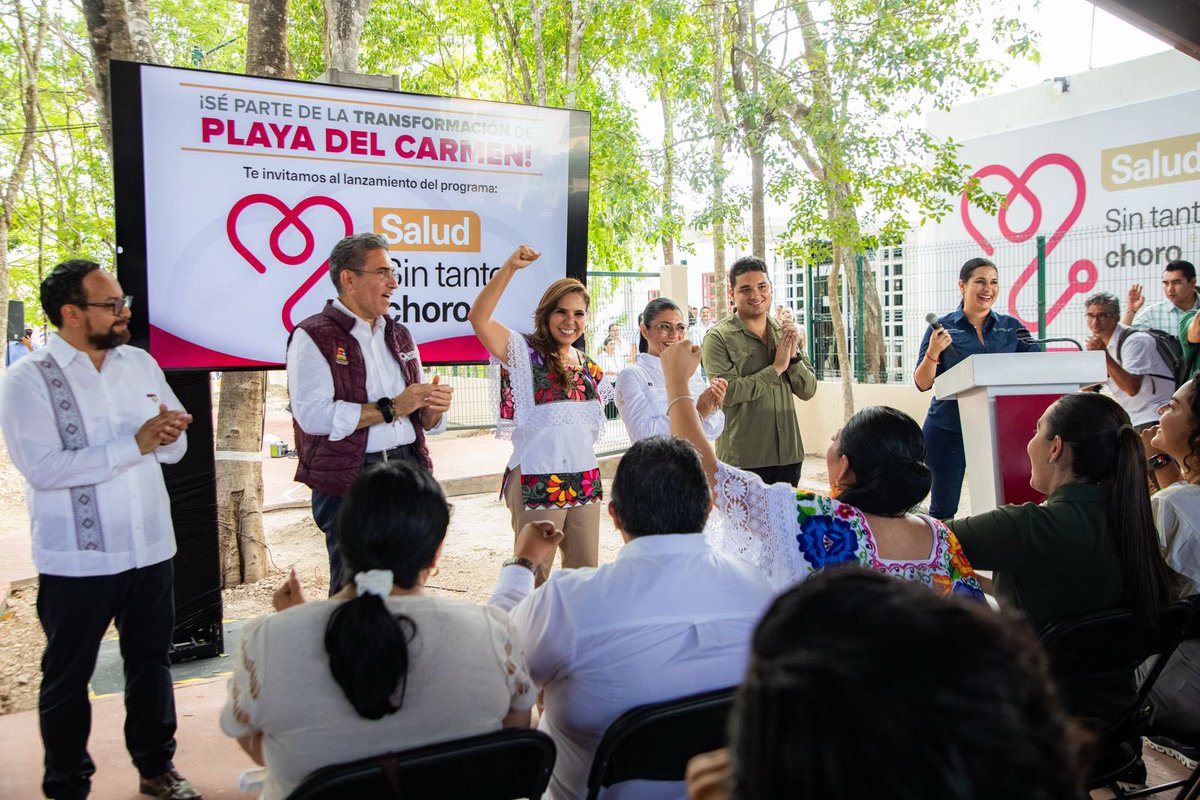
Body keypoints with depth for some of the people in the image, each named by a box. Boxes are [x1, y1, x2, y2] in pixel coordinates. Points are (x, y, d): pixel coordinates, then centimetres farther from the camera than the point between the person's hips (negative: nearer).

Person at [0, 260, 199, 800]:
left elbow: (176, 445, 9)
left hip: (151, 549, 5)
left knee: (152, 662, 17)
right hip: (77, 560, -5)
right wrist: (134, 443, -22)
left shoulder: (141, 364, 6)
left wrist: (166, 433, -14)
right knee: (68, 677, 11)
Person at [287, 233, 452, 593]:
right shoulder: (314, 336, -4)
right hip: (348, 481, -6)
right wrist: (390, 408, -15)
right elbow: (313, 414, -19)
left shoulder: (399, 335, 17)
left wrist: (433, 408, -6)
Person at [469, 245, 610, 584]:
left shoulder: (590, 368, 12)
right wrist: (509, 267, -30)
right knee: (534, 579, 4)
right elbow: (478, 317, -22)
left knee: (585, 572, 14)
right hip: (537, 482, -6)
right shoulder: (525, 352, -6)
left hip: (585, 481, 6)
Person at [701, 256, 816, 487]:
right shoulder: (719, 337, -6)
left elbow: (808, 390, 9)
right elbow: (727, 392, -18)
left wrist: (793, 356, -8)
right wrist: (775, 368, -14)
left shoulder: (786, 333, 11)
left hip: (788, 453, 5)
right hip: (743, 458, -5)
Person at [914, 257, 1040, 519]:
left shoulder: (1012, 327, 8)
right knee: (943, 506, 3)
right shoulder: (943, 327, -1)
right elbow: (923, 384, -4)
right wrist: (933, 352, -21)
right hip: (948, 429, -2)